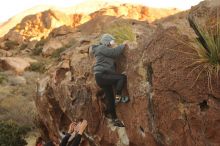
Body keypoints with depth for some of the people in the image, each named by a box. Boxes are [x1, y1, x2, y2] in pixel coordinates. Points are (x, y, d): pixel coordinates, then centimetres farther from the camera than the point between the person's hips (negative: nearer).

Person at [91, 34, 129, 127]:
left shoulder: (104, 50, 27)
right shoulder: (101, 48, -5)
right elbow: (114, 52, -13)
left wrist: (122, 48, 14)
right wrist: (123, 46, -1)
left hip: (104, 77, 10)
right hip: (101, 75, -10)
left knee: (110, 98, 9)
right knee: (122, 77, -22)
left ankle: (114, 119, 13)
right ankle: (118, 97, -14)